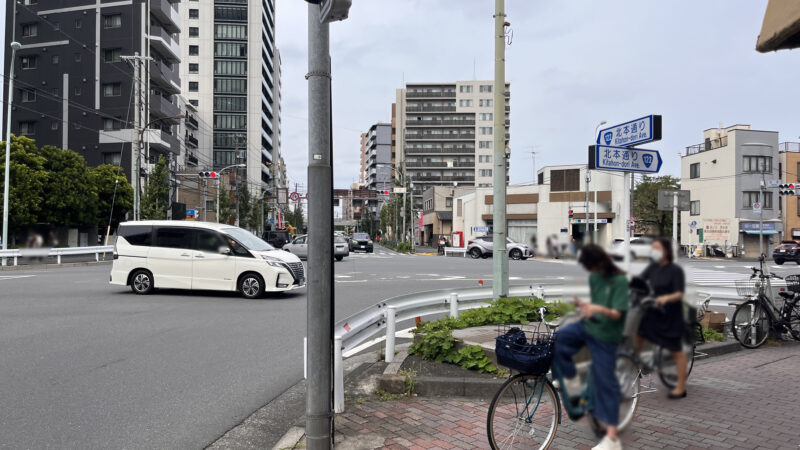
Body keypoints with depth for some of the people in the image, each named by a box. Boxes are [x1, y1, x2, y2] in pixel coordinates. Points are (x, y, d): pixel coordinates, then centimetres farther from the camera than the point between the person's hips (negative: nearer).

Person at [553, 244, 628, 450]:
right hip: (588, 326, 6)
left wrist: (599, 309, -41)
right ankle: (572, 382, 4)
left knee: (605, 382, -2)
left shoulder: (620, 280, -16)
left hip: (605, 336, -6)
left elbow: (617, 314, -21)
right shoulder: (593, 277, 4)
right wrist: (583, 304, -10)